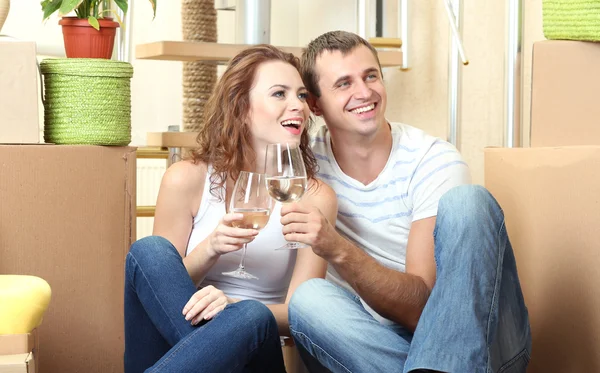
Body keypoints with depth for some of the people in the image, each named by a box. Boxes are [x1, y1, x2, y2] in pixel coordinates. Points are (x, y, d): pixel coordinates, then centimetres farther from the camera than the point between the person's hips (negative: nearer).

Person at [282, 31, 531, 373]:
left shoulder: (436, 162, -10)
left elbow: (422, 304, -19)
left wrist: (339, 250, -32)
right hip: (384, 344, 1)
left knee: (466, 201, -25)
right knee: (308, 298, -28)